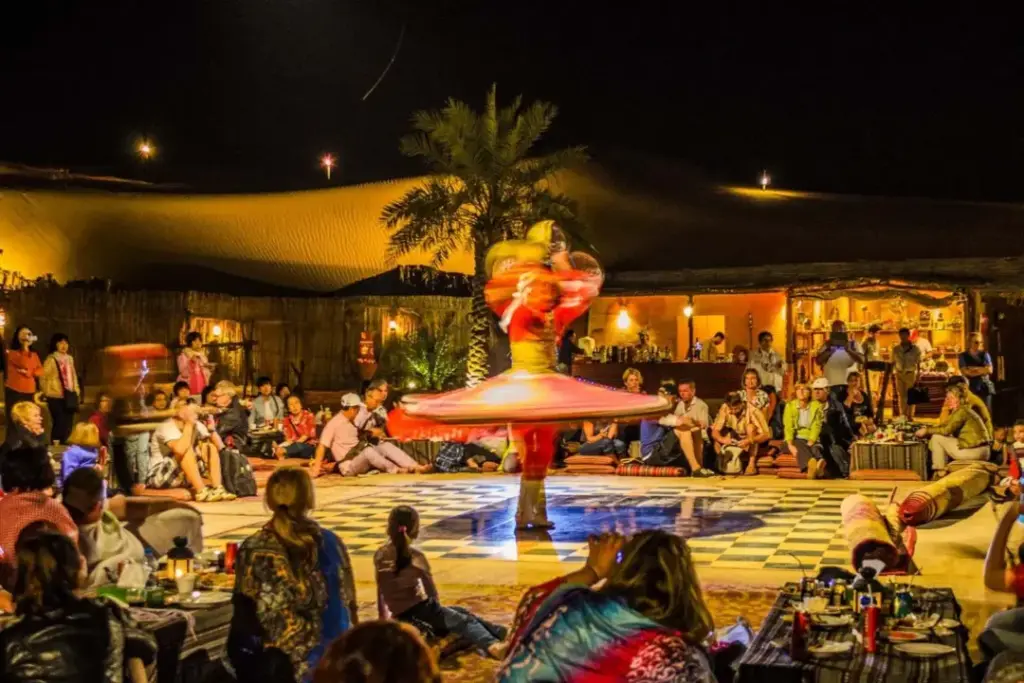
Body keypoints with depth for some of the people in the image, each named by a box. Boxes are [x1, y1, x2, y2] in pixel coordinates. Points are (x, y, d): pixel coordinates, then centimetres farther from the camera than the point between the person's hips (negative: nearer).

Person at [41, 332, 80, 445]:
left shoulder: (70, 358, 13)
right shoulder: (51, 359, -8)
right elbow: (43, 377, -8)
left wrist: (76, 390, 15)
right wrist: (47, 392, -6)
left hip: (69, 396, 6)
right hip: (56, 397, -6)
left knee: (68, 424, 7)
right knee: (59, 423, -9)